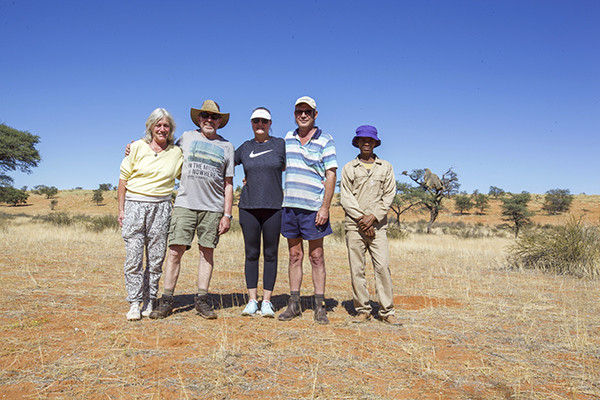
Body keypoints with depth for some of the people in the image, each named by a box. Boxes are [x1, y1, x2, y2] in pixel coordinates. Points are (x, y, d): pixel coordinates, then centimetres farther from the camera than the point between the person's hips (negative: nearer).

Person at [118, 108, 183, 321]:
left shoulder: (176, 152, 9)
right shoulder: (137, 147, 4)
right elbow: (123, 179, 6)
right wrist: (121, 209, 2)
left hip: (161, 207, 1)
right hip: (135, 205, -1)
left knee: (156, 257, 2)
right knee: (133, 256, -4)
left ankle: (150, 301, 13)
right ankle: (134, 304, 4)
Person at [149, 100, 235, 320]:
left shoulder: (226, 147, 12)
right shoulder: (187, 138, 13)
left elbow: (228, 184, 10)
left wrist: (227, 214, 3)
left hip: (213, 207, 1)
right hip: (185, 203, 0)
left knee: (207, 251, 2)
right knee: (175, 251, -5)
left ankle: (202, 299, 12)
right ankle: (167, 300, 4)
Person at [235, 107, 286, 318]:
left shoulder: (280, 144, 6)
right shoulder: (245, 147, 12)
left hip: (273, 206, -1)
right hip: (249, 206, 2)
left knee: (270, 254, 2)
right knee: (251, 253, 4)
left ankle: (267, 301, 10)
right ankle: (252, 300, 13)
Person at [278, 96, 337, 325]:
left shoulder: (325, 141, -1)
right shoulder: (288, 138, 13)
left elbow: (331, 176, -6)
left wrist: (325, 207, -13)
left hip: (313, 207, -4)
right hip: (289, 205, 4)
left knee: (316, 257, 2)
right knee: (295, 256, 9)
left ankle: (320, 306, 9)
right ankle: (294, 304, 16)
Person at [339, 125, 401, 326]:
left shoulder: (386, 167, 13)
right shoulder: (348, 168, 11)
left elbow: (389, 196, 5)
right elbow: (345, 198, 3)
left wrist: (373, 217, -8)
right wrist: (361, 218, -9)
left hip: (378, 225, 0)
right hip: (354, 225, 0)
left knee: (382, 266, -6)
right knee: (356, 269, 0)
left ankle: (387, 311, 1)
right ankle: (362, 309, 10)